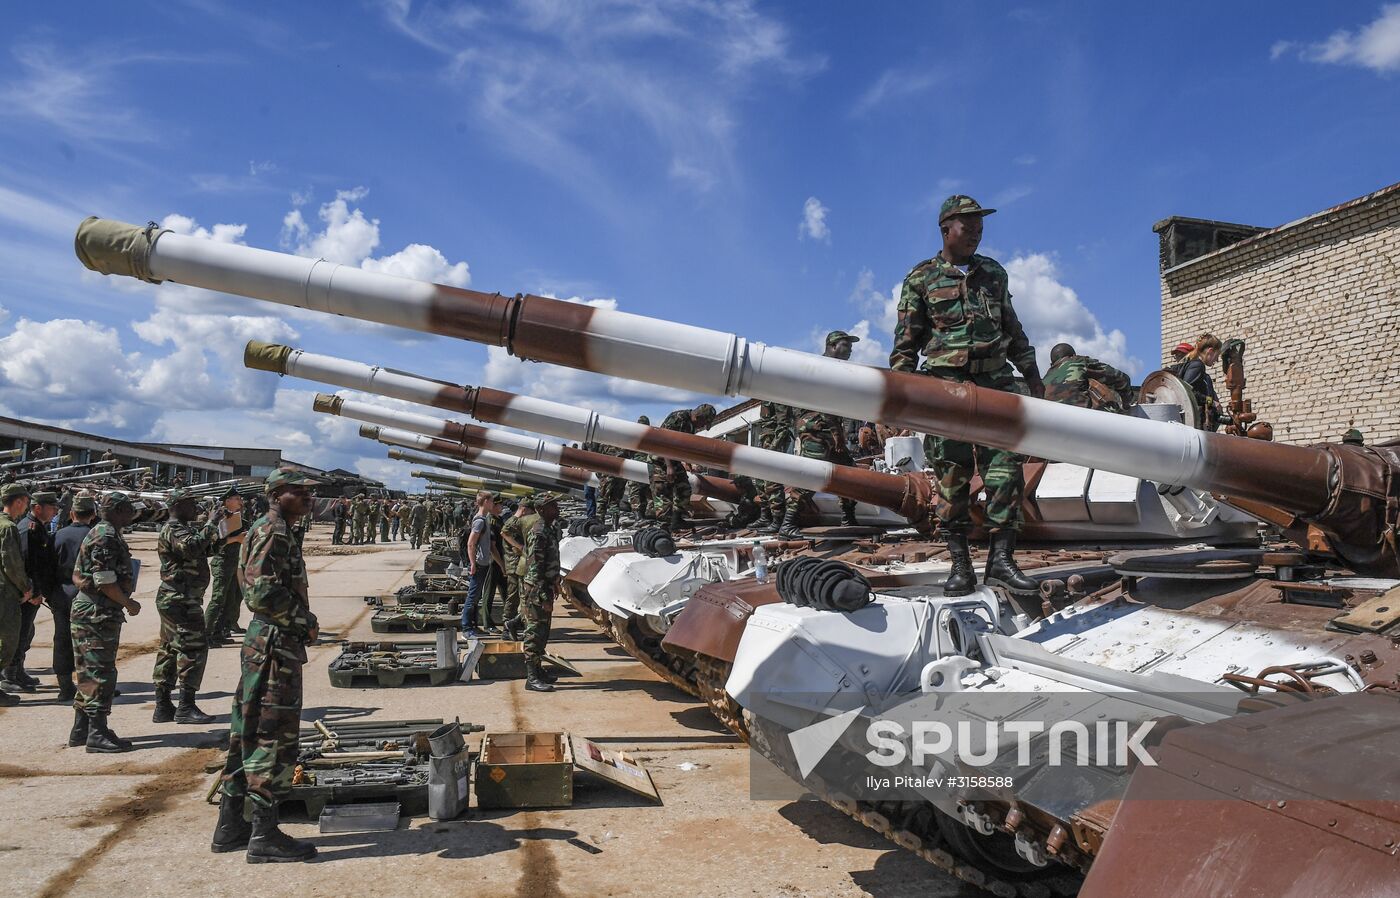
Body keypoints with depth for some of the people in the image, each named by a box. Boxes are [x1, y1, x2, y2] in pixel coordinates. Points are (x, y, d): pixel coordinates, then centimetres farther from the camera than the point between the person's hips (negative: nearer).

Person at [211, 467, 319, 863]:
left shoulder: (275, 531, 16)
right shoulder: (272, 532, -15)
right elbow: (264, 592, -26)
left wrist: (301, 624, 12)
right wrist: (306, 621, -15)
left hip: (264, 642, 10)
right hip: (276, 644, -10)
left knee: (249, 733, 15)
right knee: (274, 738, -5)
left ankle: (230, 826, 24)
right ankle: (265, 835, 2)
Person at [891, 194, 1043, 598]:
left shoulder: (994, 273, 18)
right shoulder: (921, 278, 7)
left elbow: (1013, 329, 25)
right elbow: (906, 341, 5)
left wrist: (1031, 373, 20)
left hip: (996, 380, 4)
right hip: (946, 383, -3)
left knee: (1006, 466, -7)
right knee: (952, 475, -3)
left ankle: (1002, 558, -3)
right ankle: (960, 565, 3)